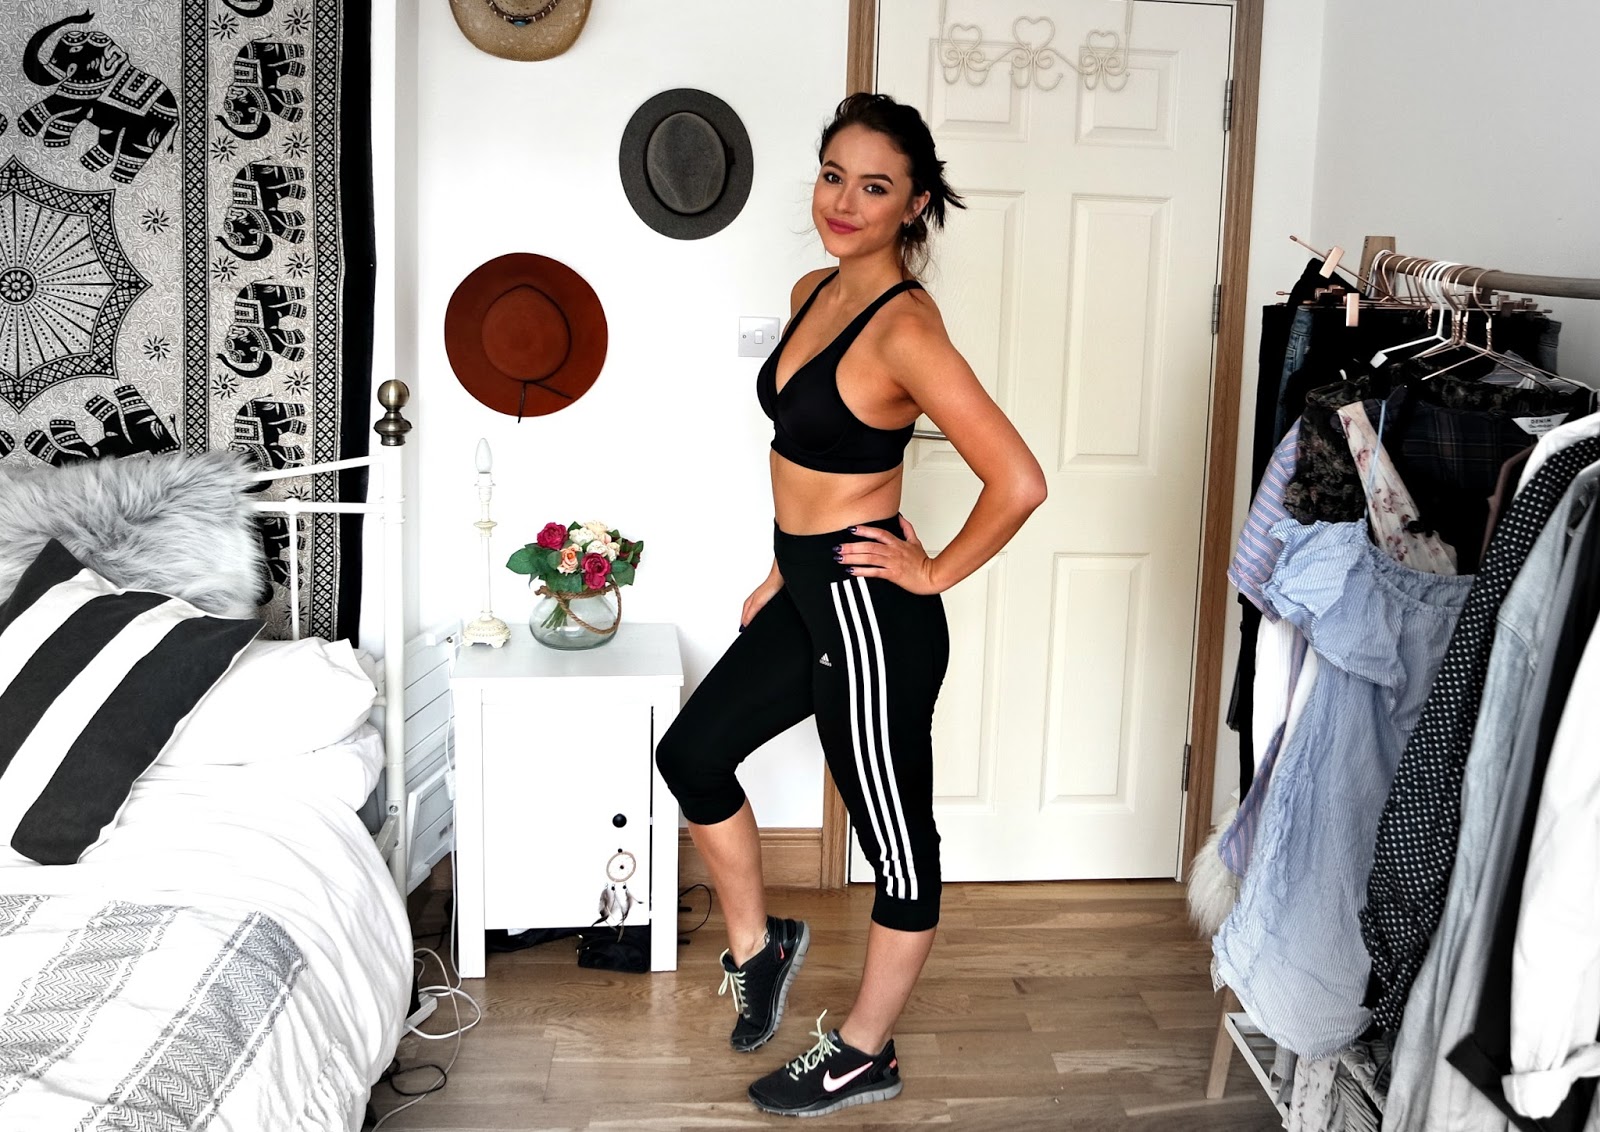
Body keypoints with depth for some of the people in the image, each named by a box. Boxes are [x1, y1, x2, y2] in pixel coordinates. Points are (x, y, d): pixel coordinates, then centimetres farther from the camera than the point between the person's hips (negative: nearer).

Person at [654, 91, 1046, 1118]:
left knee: (897, 839, 9)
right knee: (692, 754, 18)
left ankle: (866, 1054, 27)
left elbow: (1019, 482, -27)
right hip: (806, 596, 9)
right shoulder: (812, 294, 6)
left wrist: (936, 572, -14)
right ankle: (758, 945, 37)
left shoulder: (904, 327, -21)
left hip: (871, 611, -9)